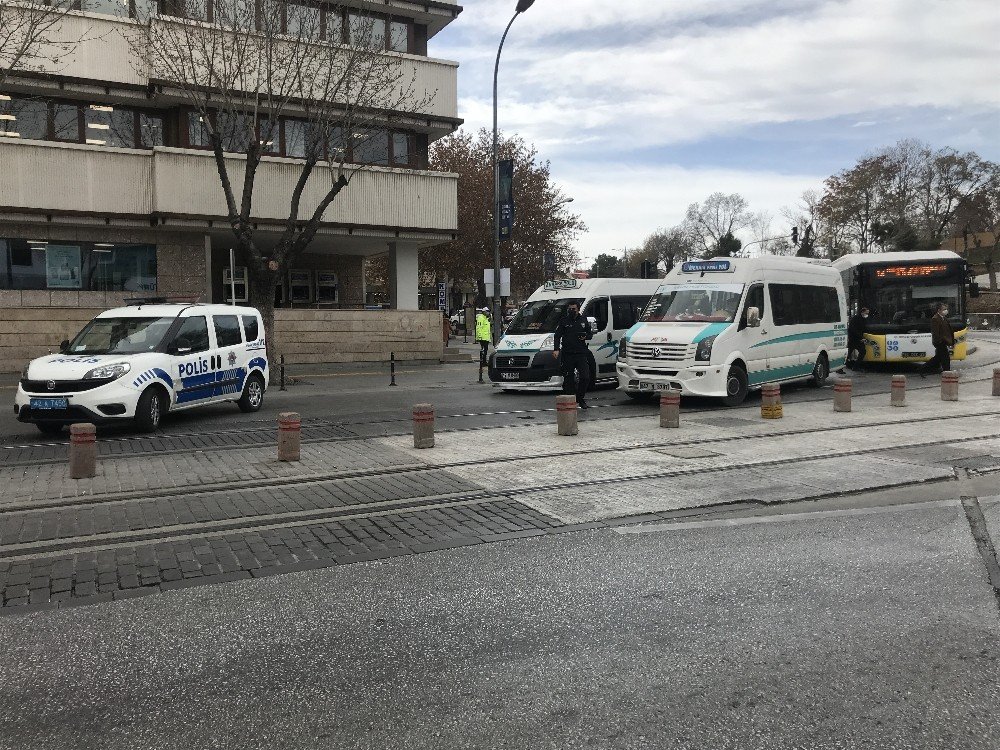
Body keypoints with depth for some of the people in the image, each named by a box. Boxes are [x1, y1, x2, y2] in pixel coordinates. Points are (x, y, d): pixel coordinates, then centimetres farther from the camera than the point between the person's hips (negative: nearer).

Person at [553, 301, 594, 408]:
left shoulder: (583, 321, 11)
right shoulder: (564, 321, 4)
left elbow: (590, 334, 20)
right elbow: (557, 336, 0)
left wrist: (585, 337, -3)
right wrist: (556, 349, -14)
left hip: (581, 354, 2)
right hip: (567, 354, -2)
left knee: (585, 377, -6)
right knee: (568, 379, 2)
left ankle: (581, 398, 11)